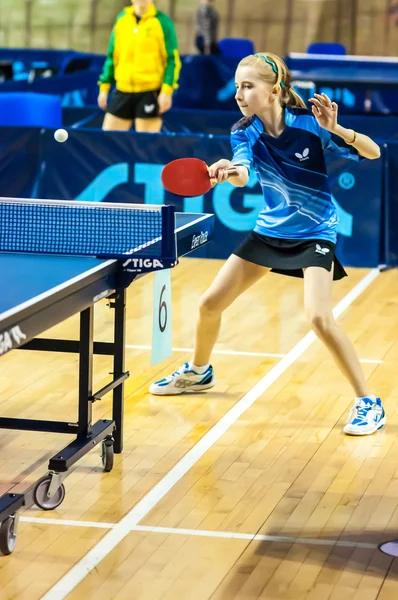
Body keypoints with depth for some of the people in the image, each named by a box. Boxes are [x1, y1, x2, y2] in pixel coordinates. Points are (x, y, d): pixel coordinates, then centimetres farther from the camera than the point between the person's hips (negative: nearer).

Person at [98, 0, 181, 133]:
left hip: (150, 93, -5)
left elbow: (172, 60, -6)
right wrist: (104, 86, 11)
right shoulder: (121, 19, 10)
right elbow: (112, 56, 15)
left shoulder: (162, 22, -4)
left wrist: (167, 90, -16)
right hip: (123, 91, 5)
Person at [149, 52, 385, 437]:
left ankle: (367, 402, -12)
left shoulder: (309, 123, -19)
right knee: (209, 304, 8)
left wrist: (338, 130, -34)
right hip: (270, 229, 5)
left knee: (319, 318, -25)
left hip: (314, 233, -5)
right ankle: (198, 372, 37)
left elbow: (373, 152, -15)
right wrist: (229, 173, -53)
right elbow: (243, 175, -28)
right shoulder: (244, 132, -9)